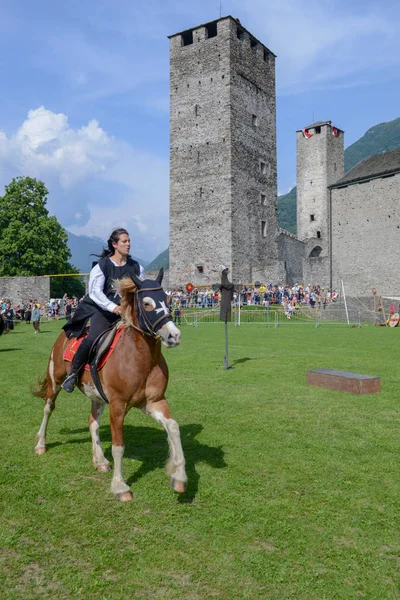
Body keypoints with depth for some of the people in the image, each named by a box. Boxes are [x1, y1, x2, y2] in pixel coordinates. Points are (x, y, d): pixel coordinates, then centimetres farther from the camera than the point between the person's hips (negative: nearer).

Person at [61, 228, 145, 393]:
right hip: (102, 311, -4)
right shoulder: (102, 266, -3)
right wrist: (112, 307, -25)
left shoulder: (136, 267, 8)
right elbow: (95, 292, -11)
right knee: (93, 339, -28)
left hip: (128, 311, 5)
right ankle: (73, 374, -8)